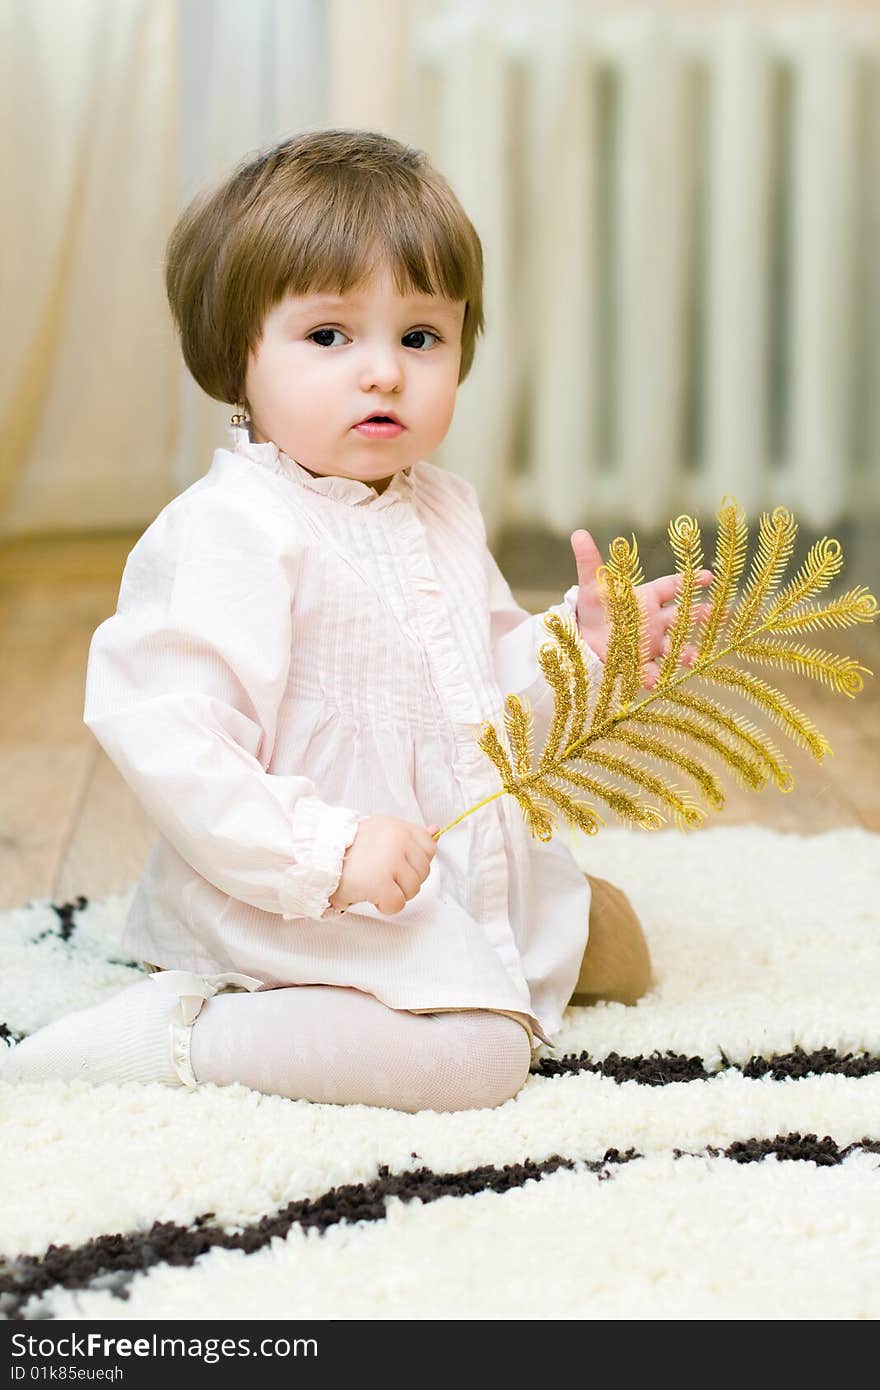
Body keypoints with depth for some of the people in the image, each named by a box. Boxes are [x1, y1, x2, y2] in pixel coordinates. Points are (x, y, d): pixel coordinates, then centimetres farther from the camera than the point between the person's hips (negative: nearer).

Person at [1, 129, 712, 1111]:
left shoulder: (440, 513, 9)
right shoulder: (231, 532, -22)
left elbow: (492, 687, 21)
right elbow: (162, 730, -30)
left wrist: (581, 643, 3)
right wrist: (321, 853, -34)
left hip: (467, 875, 10)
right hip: (280, 903, -10)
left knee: (614, 943, 25)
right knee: (471, 1051, -29)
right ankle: (174, 1031, -17)